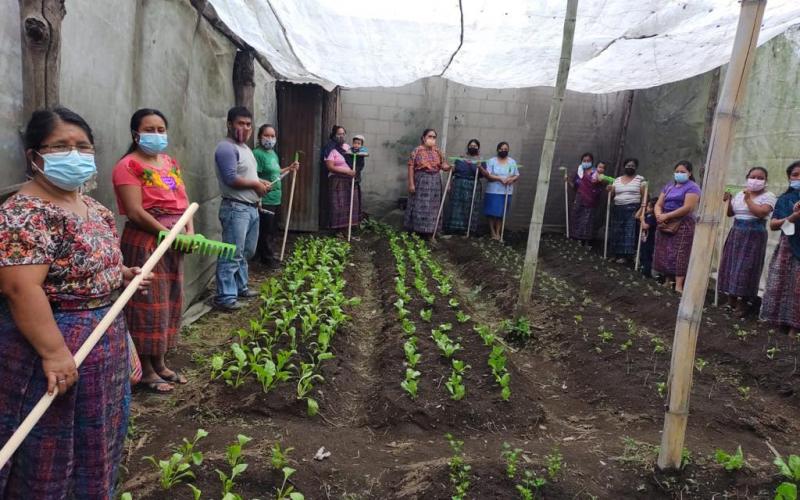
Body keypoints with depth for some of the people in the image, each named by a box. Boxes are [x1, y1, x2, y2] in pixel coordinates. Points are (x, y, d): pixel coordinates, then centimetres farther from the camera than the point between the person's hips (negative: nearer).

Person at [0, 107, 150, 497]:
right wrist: (54, 353, -29)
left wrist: (123, 273, 5)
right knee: (52, 448, 8)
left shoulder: (93, 208, 8)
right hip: (56, 343, -9)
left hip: (105, 340, 9)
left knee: (97, 437, 22)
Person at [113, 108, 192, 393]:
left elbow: (183, 200, 13)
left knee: (171, 302, 13)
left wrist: (190, 231, -4)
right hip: (145, 242, -8)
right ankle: (146, 371, 11)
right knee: (150, 304, -2)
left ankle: (160, 364, 27)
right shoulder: (128, 166, -10)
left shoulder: (170, 162, 14)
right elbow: (135, 212, -17)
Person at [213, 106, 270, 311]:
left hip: (252, 208, 10)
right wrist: (256, 184, -12)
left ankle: (240, 287, 30)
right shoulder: (226, 148, -13)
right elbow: (231, 178, -23)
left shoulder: (245, 147, 18)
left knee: (247, 252, 17)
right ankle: (225, 297, -3)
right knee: (232, 255, -8)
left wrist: (261, 183, 6)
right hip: (236, 208, -10)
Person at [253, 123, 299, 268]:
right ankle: (267, 258, 14)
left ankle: (265, 254, 31)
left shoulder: (273, 153, 13)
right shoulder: (258, 153, -15)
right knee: (265, 231, 2)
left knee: (272, 230, 17)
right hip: (265, 200, -9)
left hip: (276, 199, 9)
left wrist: (290, 168, 18)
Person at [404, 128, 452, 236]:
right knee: (419, 206, 1)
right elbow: (411, 167, -10)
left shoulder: (437, 151, 7)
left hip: (434, 182, 4)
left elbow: (444, 165, 11)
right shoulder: (417, 150, -6)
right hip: (420, 181, -4)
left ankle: (429, 229, 20)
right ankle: (417, 229, 11)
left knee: (432, 206, 9)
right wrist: (411, 183, -15)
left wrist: (448, 167, -12)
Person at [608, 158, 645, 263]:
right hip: (618, 209, 4)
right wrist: (610, 190, -8)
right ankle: (620, 254, 6)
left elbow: (644, 196, -2)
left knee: (630, 232, -11)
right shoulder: (617, 180, 13)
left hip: (633, 210, -4)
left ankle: (629, 254, -10)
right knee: (618, 233, 1)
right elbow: (612, 195, 14)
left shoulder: (640, 179, 3)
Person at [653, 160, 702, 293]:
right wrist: (659, 215, -11)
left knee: (679, 255, -10)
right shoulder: (668, 186, 17)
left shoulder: (692, 187, -4)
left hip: (682, 225, -6)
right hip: (665, 225, 7)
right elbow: (658, 204, 11)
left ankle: (678, 286, -12)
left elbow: (687, 208, -16)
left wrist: (666, 216, -17)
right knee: (664, 254, 6)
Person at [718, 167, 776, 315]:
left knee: (746, 268, -4)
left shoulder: (768, 196, -6)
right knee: (732, 265, 9)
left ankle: (743, 302, 7)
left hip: (754, 236, -6)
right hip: (736, 234, 6)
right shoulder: (740, 194, 11)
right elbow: (730, 213, 15)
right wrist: (727, 201, -2)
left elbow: (761, 213, -22)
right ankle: (731, 298, 23)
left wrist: (748, 198, -15)